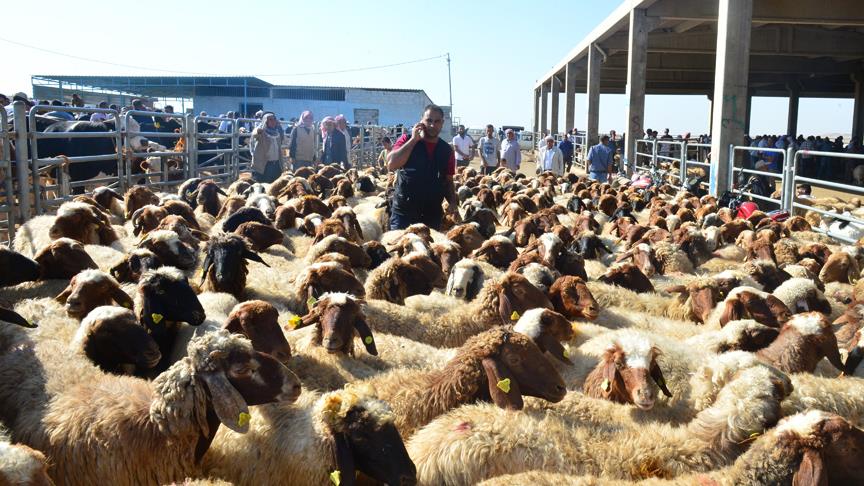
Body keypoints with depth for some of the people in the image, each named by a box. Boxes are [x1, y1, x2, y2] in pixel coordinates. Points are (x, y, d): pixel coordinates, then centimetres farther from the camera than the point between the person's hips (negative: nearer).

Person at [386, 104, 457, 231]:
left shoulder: (446, 150, 8)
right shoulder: (407, 140, -2)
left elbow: (448, 181, 14)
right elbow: (391, 165, -17)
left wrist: (453, 202, -4)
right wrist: (413, 139, -15)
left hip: (433, 214, 3)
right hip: (403, 212, -3)